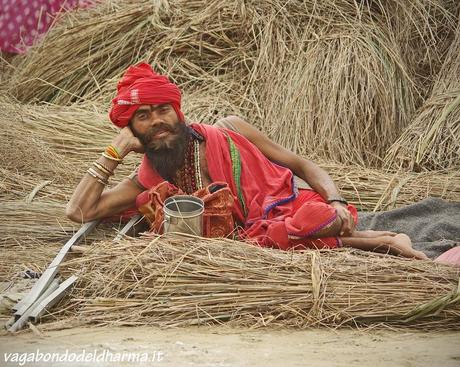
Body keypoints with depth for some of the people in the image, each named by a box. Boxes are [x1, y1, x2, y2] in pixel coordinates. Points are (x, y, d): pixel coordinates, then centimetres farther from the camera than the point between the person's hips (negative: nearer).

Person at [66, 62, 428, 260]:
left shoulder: (229, 131, 7)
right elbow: (79, 212, 1)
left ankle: (391, 243, -14)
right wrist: (115, 151, 3)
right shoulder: (149, 182, 10)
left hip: (296, 206, -1)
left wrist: (336, 202, -10)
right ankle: (383, 242, -18)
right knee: (270, 237, -35)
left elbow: (302, 165, 9)